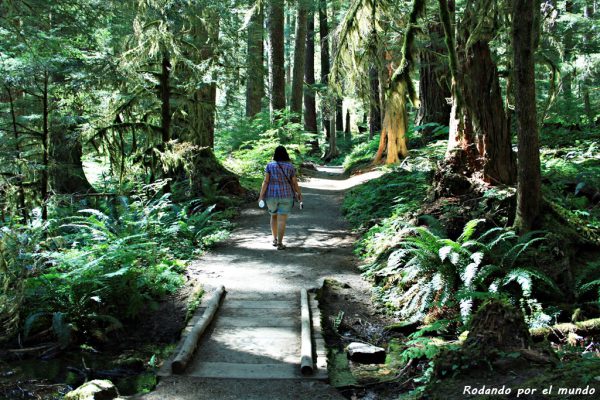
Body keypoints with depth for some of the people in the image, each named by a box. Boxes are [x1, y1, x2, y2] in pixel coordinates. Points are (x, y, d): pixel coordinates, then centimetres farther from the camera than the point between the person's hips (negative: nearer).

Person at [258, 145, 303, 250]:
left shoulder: (270, 165, -4)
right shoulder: (290, 166, -3)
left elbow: (266, 181, -10)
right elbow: (294, 183, -1)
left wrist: (261, 196, -8)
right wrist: (299, 194, 12)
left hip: (272, 196, 1)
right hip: (285, 196, -1)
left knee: (274, 216, 21)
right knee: (282, 220, 1)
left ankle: (274, 239, 22)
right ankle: (279, 243, -4)